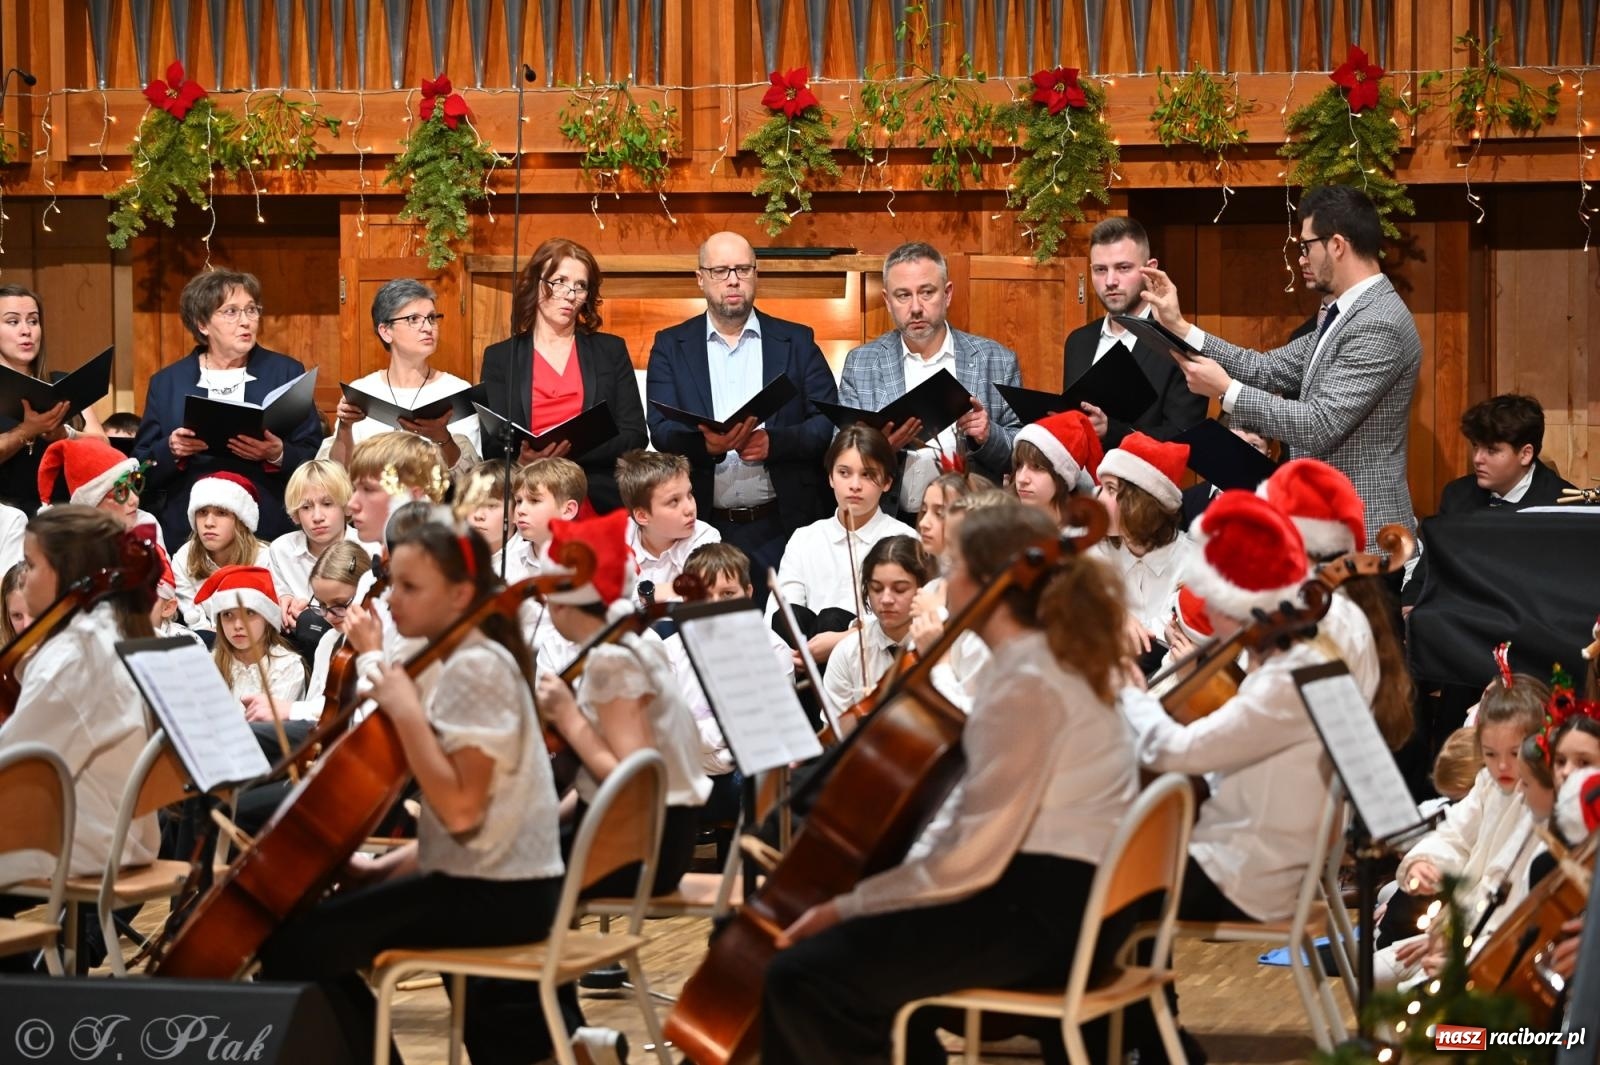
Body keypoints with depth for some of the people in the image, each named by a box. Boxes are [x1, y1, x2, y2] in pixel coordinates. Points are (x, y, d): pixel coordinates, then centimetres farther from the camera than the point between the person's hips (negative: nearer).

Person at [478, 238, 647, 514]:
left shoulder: (611, 351, 15)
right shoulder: (500, 358, 13)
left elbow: (635, 437, 7)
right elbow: (493, 448, 5)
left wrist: (571, 449, -10)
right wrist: (523, 460, -20)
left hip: (601, 502, 0)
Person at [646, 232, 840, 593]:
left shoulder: (796, 342, 9)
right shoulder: (670, 346, 9)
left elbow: (831, 422, 3)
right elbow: (661, 430, -1)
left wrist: (774, 441, -15)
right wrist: (707, 445, -22)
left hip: (782, 523, 0)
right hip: (703, 524, 0)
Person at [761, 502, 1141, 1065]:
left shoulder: (1025, 687, -19)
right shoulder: (1056, 658, 13)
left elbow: (971, 862, -22)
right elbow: (977, 813, 16)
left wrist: (848, 906, -14)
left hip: (1040, 915, -11)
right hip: (1067, 895, 11)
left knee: (802, 976, -15)